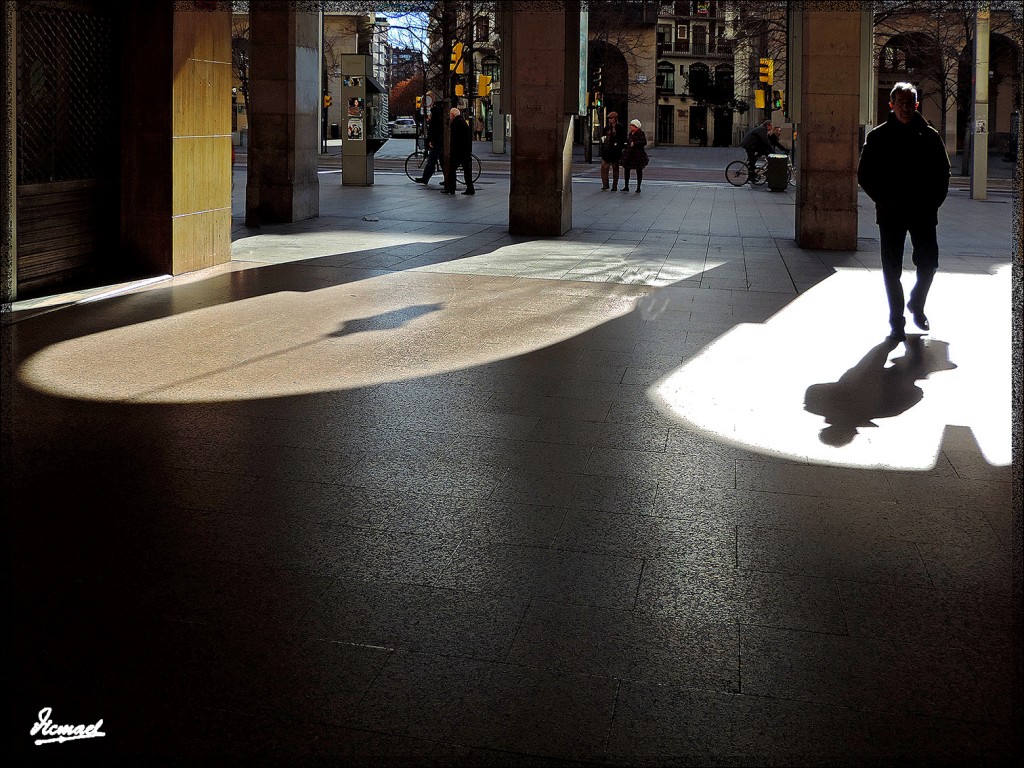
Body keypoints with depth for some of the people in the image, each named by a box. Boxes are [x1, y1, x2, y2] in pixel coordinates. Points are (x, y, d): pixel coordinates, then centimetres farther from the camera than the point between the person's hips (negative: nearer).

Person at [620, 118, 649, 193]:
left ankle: (638, 188, 7)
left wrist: (635, 143, -21)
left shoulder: (641, 133, -10)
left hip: (638, 154, -7)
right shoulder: (630, 133, 14)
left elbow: (644, 142, -19)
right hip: (629, 154, 7)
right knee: (627, 170, 6)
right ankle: (626, 186, 14)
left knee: (639, 171, 1)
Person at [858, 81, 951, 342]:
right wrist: (884, 201, -8)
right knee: (892, 269, 3)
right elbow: (864, 176, 1)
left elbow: (943, 173, 9)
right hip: (891, 214, -1)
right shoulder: (878, 137, 0)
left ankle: (916, 304, 30)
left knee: (928, 263, 3)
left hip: (923, 212, 1)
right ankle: (897, 321, 13)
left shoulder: (930, 136, 4)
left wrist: (933, 201, -3)